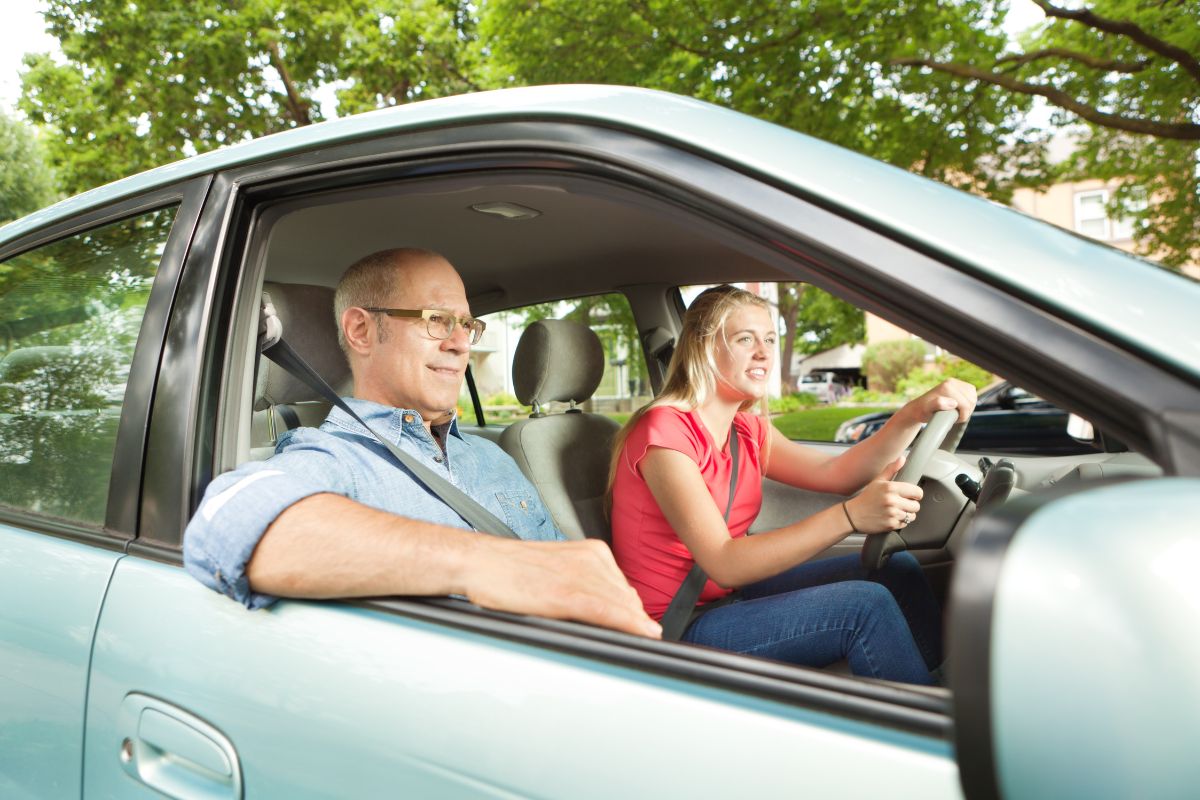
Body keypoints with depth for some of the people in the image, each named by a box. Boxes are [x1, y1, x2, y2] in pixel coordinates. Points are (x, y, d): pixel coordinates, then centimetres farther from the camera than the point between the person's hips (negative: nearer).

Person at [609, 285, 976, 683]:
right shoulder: (664, 429, -20)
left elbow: (834, 473, -3)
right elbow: (725, 566, -27)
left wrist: (915, 413, -17)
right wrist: (850, 516, -35)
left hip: (730, 598, 8)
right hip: (675, 632, -8)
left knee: (895, 570, 0)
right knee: (865, 605, -19)